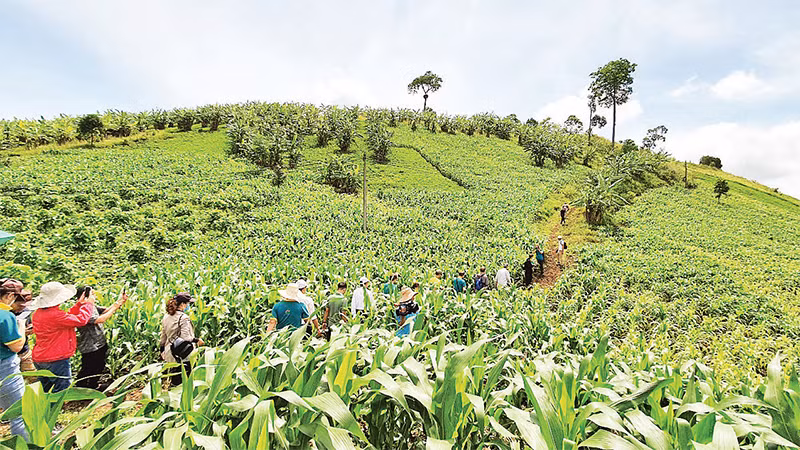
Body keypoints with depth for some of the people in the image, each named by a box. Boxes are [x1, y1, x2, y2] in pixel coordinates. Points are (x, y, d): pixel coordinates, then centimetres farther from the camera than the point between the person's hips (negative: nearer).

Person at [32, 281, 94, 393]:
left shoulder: (38, 313, 4)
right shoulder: (54, 315, -26)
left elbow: (67, 317, 10)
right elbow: (81, 320, -20)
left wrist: (79, 304, 10)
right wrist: (89, 304, -6)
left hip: (39, 359, 10)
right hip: (57, 360, -9)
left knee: (42, 391, 22)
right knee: (60, 392, 1)